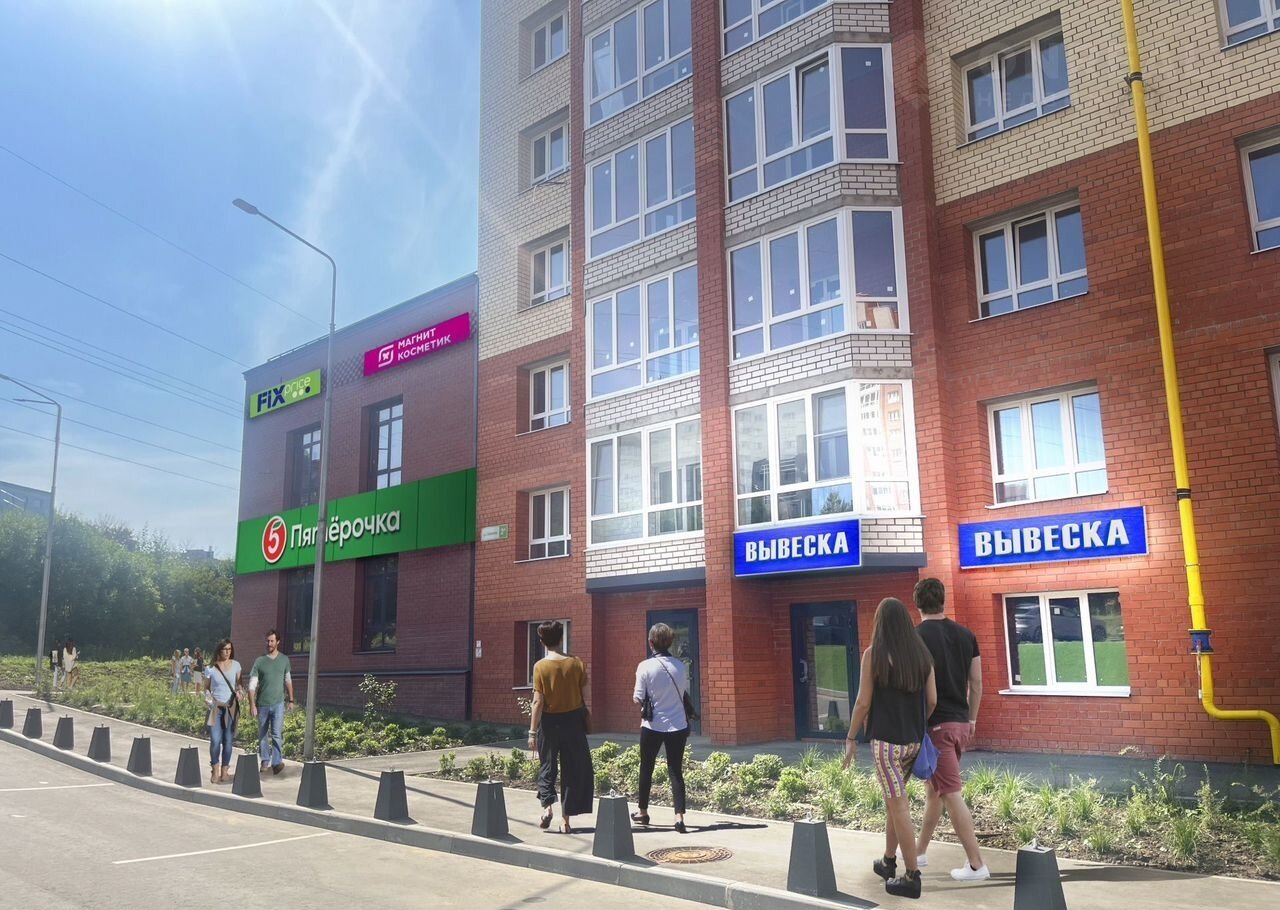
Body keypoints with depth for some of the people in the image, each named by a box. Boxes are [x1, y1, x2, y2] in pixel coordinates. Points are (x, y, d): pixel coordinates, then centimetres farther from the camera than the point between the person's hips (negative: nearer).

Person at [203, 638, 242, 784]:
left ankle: (224, 771, 16)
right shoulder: (210, 668, -4)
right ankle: (215, 771, 7)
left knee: (228, 740, 5)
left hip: (231, 707, 2)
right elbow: (206, 688, 7)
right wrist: (208, 698, -11)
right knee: (215, 740, -7)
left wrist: (239, 692, -5)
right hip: (216, 707, -1)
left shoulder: (236, 665, 0)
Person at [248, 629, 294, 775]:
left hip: (278, 703, -1)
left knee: (277, 734, -11)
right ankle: (265, 761, 24)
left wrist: (291, 700, 13)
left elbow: (288, 681, 15)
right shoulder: (259, 661, -1)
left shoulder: (284, 660, 6)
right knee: (263, 735, 11)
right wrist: (252, 705, -11)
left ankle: (277, 762, -14)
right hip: (262, 704, 1)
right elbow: (252, 685, -4)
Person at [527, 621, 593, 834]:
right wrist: (585, 719, 13)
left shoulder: (540, 666, -10)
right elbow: (585, 696, -1)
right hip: (573, 721, 1)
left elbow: (538, 702, -11)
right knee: (572, 770, 10)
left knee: (547, 767, 16)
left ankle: (547, 806, -4)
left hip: (549, 722, -1)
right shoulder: (576, 663, -4)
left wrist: (532, 731, -6)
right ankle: (565, 820, 12)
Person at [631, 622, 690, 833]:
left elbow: (637, 698, -10)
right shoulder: (681, 666, -2)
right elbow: (685, 694, 8)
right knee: (676, 771, 6)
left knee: (646, 769, 16)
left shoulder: (645, 666, -12)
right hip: (678, 726, 2)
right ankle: (679, 816, -3)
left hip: (653, 726, -2)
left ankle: (643, 812, 29)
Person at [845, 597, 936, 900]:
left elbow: (863, 702, -10)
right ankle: (888, 862, 31)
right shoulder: (922, 653, 3)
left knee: (898, 806, -1)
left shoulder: (874, 654, -11)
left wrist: (851, 738, 0)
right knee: (893, 800, 20)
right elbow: (932, 700, 5)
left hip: (886, 740, -6)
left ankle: (912, 876, 3)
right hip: (913, 741, 6)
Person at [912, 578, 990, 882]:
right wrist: (972, 719, 19)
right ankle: (919, 850, 29)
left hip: (935, 725, -7)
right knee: (935, 787, 18)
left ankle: (976, 865, 1)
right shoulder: (966, 635, 5)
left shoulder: (915, 638, -13)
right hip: (961, 723, 7)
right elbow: (977, 683, 9)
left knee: (951, 794, -1)